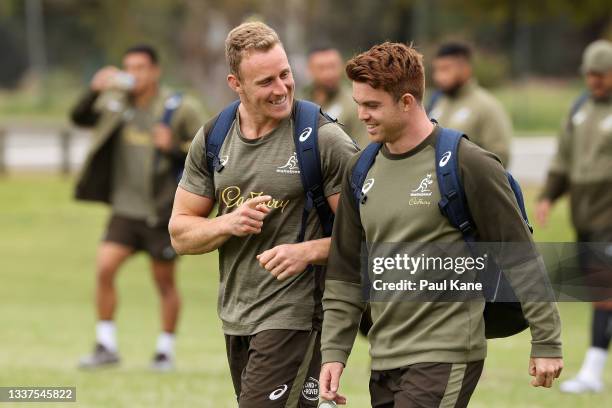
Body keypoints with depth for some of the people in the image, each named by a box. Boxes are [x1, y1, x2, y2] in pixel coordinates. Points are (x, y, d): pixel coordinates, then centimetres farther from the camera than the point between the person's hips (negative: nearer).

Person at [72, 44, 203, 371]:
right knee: (104, 268, -10)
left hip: (161, 212, -3)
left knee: (164, 282, 6)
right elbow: (80, 118, -3)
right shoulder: (117, 104, 5)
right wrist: (95, 91, -17)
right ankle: (106, 346, -1)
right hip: (125, 209, 3)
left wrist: (174, 148, -22)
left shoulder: (179, 109, -7)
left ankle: (166, 350, 20)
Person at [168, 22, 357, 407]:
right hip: (235, 318, 6)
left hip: (293, 317, -6)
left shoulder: (324, 139, -10)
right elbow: (181, 233, 9)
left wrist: (307, 251, -24)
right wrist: (229, 223, -10)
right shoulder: (212, 140, 6)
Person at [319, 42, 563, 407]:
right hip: (384, 361, 7)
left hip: (445, 358, -7)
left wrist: (546, 342, -5)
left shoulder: (469, 166, -9)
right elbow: (345, 274, 16)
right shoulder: (361, 171, 10)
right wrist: (334, 352, 9)